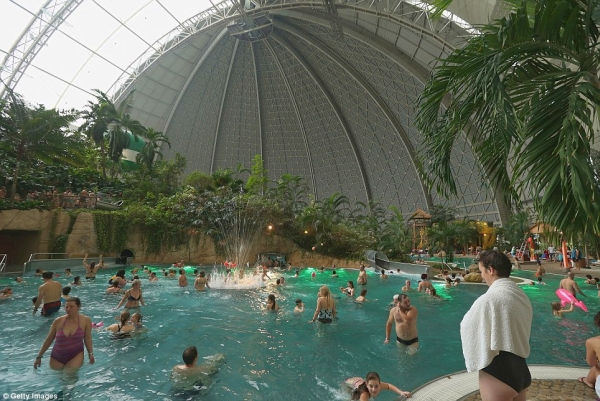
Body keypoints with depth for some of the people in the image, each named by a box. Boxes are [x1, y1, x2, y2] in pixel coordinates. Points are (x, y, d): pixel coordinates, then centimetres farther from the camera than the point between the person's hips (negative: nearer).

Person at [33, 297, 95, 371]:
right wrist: (39, 356, 10)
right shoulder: (58, 321, -6)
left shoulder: (86, 320, -8)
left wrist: (90, 354, -9)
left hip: (76, 355, -2)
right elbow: (49, 340, 7)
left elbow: (87, 338, -1)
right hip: (57, 357, 3)